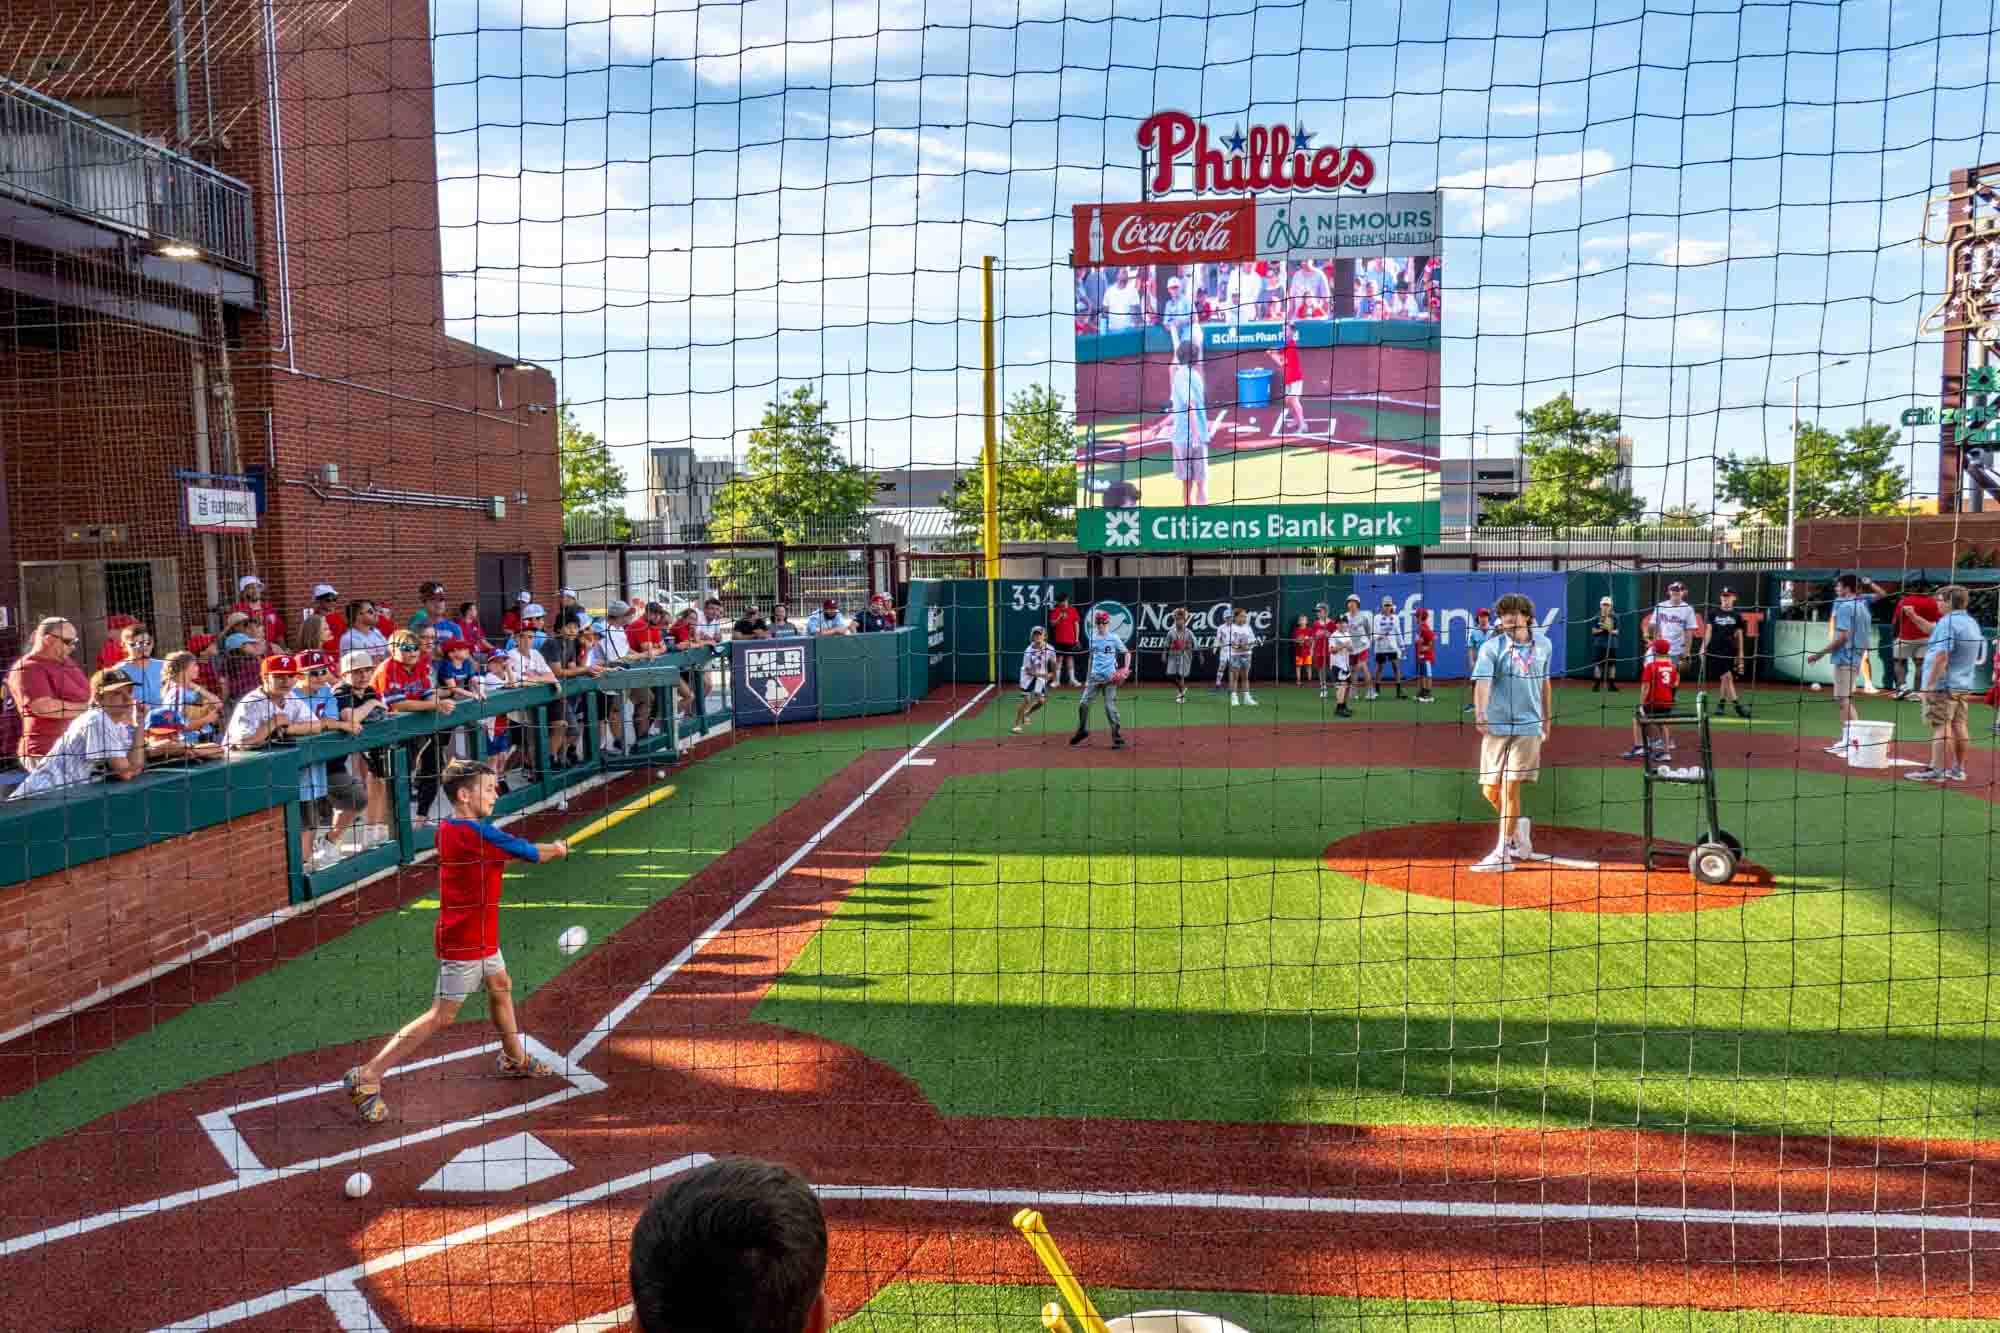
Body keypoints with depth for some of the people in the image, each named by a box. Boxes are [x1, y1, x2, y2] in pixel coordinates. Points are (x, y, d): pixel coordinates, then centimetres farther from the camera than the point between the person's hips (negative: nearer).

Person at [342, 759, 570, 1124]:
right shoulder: (474, 834, -25)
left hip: (480, 935, 10)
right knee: (441, 1016, -3)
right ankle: (366, 1078, 3)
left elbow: (505, 850, 9)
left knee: (501, 988, 24)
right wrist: (557, 850, 4)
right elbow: (528, 853, -16)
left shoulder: (448, 827, 3)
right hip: (464, 941, -10)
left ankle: (513, 1059, 42)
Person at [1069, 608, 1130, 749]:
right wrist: (1087, 678, 17)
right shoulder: (1093, 639, 10)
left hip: (1110, 678, -4)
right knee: (1083, 703, 0)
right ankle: (1082, 731, 20)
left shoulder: (1114, 638, -2)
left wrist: (1125, 669, -12)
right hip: (1095, 676, 4)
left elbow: (1127, 654, 3)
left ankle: (1118, 738, 0)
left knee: (1110, 707, -7)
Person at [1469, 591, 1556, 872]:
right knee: (1490, 790, 4)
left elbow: (1545, 683, 18)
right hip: (1497, 725, 0)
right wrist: (1480, 713, -36)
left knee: (1510, 786, -8)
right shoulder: (1491, 647, -4)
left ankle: (1503, 853, -2)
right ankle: (1518, 827, 33)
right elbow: (1482, 681, -20)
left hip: (1528, 725, 0)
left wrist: (1547, 720, 21)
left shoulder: (1543, 645, 6)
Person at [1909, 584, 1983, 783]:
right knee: (1959, 727, 13)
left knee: (1941, 727, -7)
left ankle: (1937, 771, -7)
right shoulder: (1972, 623, 14)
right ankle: (1958, 769, 19)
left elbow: (1942, 655, -22)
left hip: (1943, 685, -9)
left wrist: (1929, 684, -21)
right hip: (1964, 686, 9)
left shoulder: (1948, 622, -16)